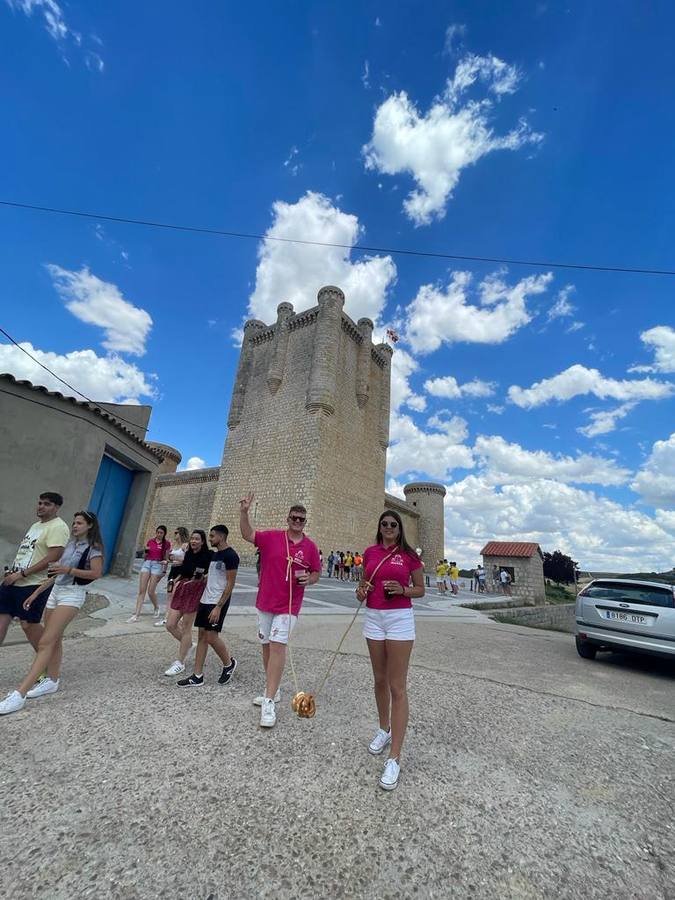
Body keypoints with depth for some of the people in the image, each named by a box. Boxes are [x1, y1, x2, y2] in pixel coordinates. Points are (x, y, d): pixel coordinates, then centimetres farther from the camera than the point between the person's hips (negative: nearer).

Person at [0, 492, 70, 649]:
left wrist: (22, 574, -19)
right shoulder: (35, 525, 16)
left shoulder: (58, 527, -15)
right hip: (13, 581, 9)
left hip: (35, 584, -9)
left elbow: (52, 558, -23)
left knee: (29, 624, 0)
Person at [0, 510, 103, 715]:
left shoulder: (93, 547, -7)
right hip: (55, 591, 7)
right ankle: (52, 681, 25)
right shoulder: (70, 544, 15)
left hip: (72, 594, -7)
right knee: (54, 640, 12)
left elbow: (96, 573, -17)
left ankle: (19, 694, -12)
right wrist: (36, 593, 16)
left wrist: (68, 570, -22)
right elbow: (56, 572, 19)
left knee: (45, 642, -11)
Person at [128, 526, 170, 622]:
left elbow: (166, 559, 3)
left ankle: (157, 608, 24)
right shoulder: (150, 541, 10)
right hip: (147, 563, 4)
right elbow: (145, 555, 18)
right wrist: (146, 551, -3)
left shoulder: (166, 544, 1)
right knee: (141, 591, -1)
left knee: (151, 592, -4)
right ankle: (136, 615, 1)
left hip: (157, 565, -3)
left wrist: (164, 571, -2)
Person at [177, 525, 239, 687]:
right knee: (202, 636, 10)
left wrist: (218, 607, -21)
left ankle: (229, 663, 20)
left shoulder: (230, 555, -16)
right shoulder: (214, 554, 12)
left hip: (217, 603, -9)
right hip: (205, 600, 9)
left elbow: (230, 583, -18)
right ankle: (197, 676, 18)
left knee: (211, 637, -5)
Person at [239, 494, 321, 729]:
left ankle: (269, 703, -2)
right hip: (265, 602, 3)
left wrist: (309, 579, -15)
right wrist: (244, 513, -30)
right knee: (267, 646, 14)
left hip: (288, 606, -2)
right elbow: (247, 535, -14)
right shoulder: (272, 537, -4)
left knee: (278, 646, -10)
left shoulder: (310, 546, -3)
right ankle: (272, 691, 33)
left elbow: (316, 573, 7)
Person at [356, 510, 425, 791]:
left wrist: (402, 589, -18)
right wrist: (361, 591, -7)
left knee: (397, 687, -2)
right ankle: (384, 730, 40)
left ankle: (395, 758, 6)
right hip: (373, 617, 4)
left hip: (400, 618, -4)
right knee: (379, 680, 18)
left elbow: (420, 589, 1)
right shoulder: (370, 553, 4)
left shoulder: (409, 555, -6)